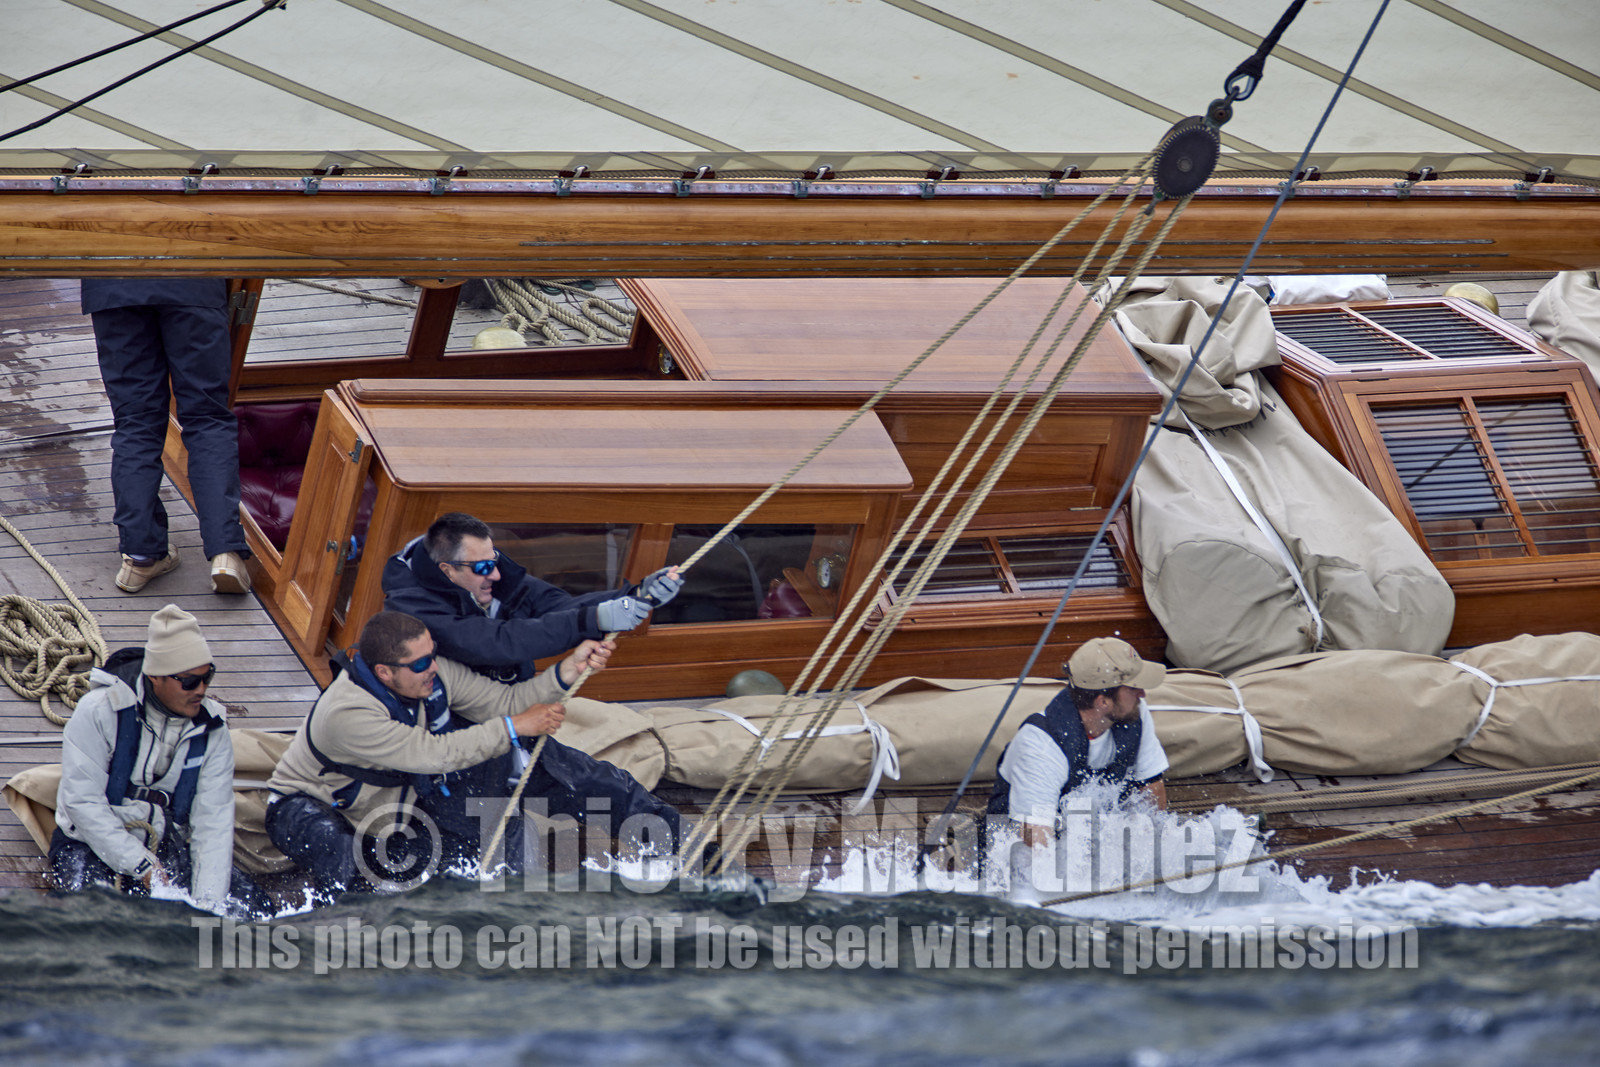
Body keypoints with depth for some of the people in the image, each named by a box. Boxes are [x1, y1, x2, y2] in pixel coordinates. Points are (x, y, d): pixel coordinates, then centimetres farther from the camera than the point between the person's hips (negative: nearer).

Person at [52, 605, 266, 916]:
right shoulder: (99, 711, -16)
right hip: (94, 841, -4)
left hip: (165, 844, 4)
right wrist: (140, 866, -25)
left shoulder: (212, 729, -4)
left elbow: (214, 821, -9)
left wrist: (208, 904, -21)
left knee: (249, 901, -15)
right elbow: (82, 800, -19)